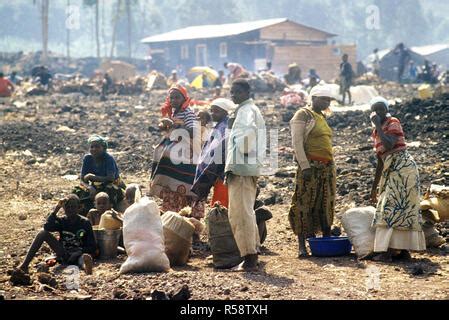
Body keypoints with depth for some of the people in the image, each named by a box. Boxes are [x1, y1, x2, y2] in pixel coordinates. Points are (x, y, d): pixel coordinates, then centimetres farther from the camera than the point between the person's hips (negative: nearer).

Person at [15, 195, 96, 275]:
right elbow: (47, 227, -18)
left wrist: (80, 251, -26)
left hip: (77, 256, -4)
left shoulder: (85, 223, -3)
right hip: (63, 255, 4)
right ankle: (25, 265, -21)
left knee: (86, 256, -42)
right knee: (44, 233, -12)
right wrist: (57, 208, -20)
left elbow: (92, 247, -6)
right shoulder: (62, 221, 5)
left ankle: (85, 266, -84)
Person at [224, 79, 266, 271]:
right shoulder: (249, 109, 22)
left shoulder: (246, 110, -10)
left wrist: (241, 154, -21)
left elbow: (249, 130, -30)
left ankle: (249, 259, -10)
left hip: (241, 168, -11)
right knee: (246, 213, 16)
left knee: (240, 213, -10)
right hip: (249, 168, 11)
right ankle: (251, 258, 21)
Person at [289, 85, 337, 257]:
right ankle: (302, 245, -7)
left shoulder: (322, 117, 19)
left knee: (326, 205, 9)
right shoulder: (303, 115, -4)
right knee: (304, 204, -7)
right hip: (311, 166, -8)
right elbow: (297, 142, -12)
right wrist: (305, 166, -19)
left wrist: (332, 166, 17)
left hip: (327, 167, 8)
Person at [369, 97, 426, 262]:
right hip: (392, 172, 9)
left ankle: (388, 251, -18)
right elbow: (381, 161, 22)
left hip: (402, 167, -9)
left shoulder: (393, 123, -5)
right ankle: (403, 249, 9)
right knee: (402, 209, 8)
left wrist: (378, 125, -15)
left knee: (392, 208, -14)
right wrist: (374, 187, 23)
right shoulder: (377, 132, 17)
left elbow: (389, 144, -25)